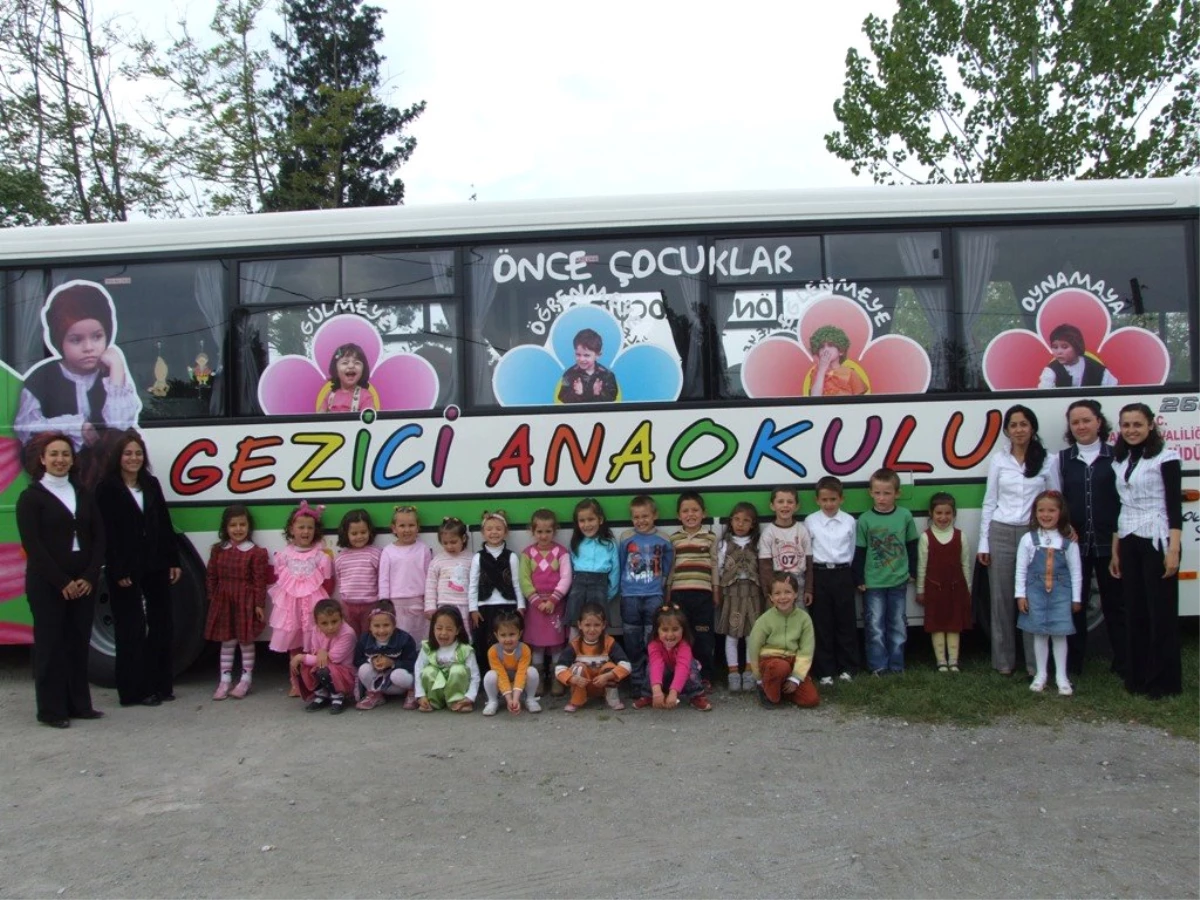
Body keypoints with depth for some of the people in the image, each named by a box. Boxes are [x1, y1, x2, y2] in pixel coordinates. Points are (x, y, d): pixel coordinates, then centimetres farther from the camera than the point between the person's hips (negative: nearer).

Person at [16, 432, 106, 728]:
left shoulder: (83, 495, 12)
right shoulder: (31, 497, -2)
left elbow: (98, 538, 7)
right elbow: (33, 545, -10)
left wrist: (89, 577, -5)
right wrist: (62, 582, -13)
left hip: (83, 584, 4)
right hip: (47, 585, -4)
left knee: (79, 643, 8)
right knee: (50, 645, 0)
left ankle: (79, 704, 17)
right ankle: (51, 710, 8)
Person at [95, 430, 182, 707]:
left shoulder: (151, 484, 11)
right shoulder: (107, 488, -5)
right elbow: (106, 533, -10)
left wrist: (173, 560, 7)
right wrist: (118, 571, -15)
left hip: (155, 566, 6)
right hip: (126, 569, -5)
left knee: (162, 624, 9)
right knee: (132, 629, 1)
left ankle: (161, 684, 19)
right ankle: (135, 690, 9)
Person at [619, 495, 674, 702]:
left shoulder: (663, 541, 0)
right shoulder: (626, 539, 0)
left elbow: (667, 569, 9)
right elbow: (619, 566, 8)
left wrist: (659, 584, 6)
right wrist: (624, 586, 8)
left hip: (654, 597, -1)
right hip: (630, 597, 1)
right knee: (633, 644, 7)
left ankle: (651, 687, 4)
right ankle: (637, 685, 17)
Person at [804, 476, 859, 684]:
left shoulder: (850, 521, 3)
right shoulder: (810, 522, -1)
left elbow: (853, 552, 9)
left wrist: (851, 575, 4)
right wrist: (807, 587, -2)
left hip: (842, 574, 1)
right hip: (819, 575, -1)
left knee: (846, 622, 7)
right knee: (821, 625, 4)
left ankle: (847, 668, 20)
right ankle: (824, 671, 12)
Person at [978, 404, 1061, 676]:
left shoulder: (1047, 461, 3)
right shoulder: (998, 460, 5)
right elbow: (989, 502, 7)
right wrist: (983, 542, 4)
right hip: (1001, 533, 1)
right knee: (1002, 598, 4)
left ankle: (1035, 662, 7)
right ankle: (1004, 660, 13)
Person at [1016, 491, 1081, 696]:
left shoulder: (1068, 541, -1)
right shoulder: (1028, 539, -1)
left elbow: (1075, 571, 3)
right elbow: (1021, 569, 1)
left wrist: (1076, 598, 4)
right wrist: (1020, 595, -2)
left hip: (1060, 592, 0)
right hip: (1036, 591, 0)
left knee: (1059, 633, 2)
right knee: (1040, 633, 6)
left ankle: (1061, 677, 13)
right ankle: (1041, 675, 17)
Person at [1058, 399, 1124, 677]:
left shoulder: (1115, 456, 2)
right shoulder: (1062, 459, 7)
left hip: (1109, 542, -1)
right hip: (1074, 542, 2)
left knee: (1114, 602, 6)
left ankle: (1123, 662, 17)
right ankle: (1073, 663, 17)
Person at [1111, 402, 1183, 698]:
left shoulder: (1165, 458, -5)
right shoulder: (1120, 461, 13)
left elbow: (1175, 506, -10)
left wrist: (1173, 550, -17)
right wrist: (1115, 551, 15)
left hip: (1157, 541, -6)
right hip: (1128, 543, 6)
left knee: (1161, 611, -3)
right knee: (1134, 611, 6)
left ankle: (1164, 681, 5)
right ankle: (1137, 676, 14)